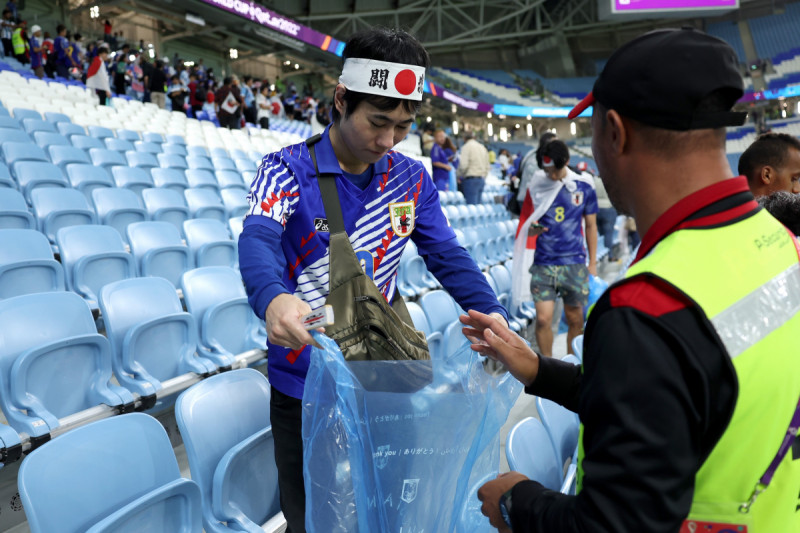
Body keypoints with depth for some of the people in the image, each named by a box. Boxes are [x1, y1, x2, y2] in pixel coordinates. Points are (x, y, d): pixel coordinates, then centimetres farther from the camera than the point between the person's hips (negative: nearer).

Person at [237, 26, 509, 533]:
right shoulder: (288, 170, -12)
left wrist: (492, 313, -17)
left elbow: (448, 256, 0)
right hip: (304, 384, -3)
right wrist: (273, 298, -51)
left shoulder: (412, 180, 0)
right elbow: (257, 240, -29)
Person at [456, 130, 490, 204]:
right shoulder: (482, 147, 17)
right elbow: (487, 166, 18)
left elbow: (463, 165, -15)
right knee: (478, 204, 9)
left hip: (470, 179, -7)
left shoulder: (466, 147, -5)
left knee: (471, 204, -11)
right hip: (481, 179, 7)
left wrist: (460, 177, -2)